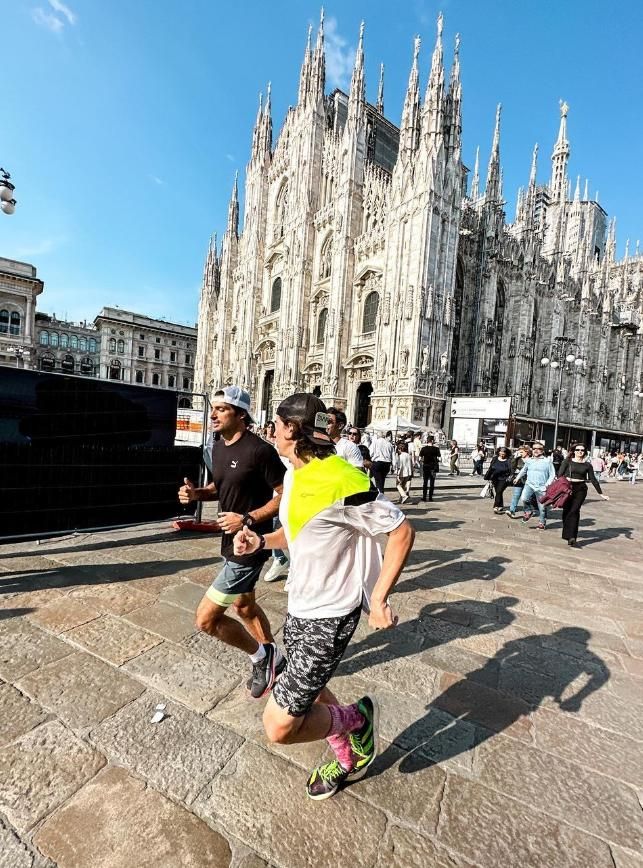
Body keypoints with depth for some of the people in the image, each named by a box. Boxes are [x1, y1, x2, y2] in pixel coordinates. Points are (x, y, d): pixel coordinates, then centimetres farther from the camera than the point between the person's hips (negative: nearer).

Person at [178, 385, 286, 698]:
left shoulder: (260, 450, -23)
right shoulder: (218, 447, 3)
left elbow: (286, 495, -19)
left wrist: (248, 519, -24)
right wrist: (196, 493, -2)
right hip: (231, 541, 9)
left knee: (206, 618, -4)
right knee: (243, 606, 25)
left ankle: (261, 655, 20)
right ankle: (272, 660, 47)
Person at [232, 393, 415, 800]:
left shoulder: (340, 481, -27)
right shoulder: (295, 475, 2)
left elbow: (402, 531, -20)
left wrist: (378, 600, -22)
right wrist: (261, 541, -1)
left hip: (328, 617, -9)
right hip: (300, 606, 9)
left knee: (280, 727, -2)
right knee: (310, 694, 26)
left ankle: (358, 718, 24)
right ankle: (349, 760, 53)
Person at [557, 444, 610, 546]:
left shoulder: (587, 465, 6)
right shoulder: (568, 461, 2)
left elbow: (593, 479, 10)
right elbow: (560, 474, -3)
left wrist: (601, 493, 9)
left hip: (581, 489, 0)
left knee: (574, 511, -11)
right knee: (566, 510, 5)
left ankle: (571, 536, -15)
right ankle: (567, 533, 22)